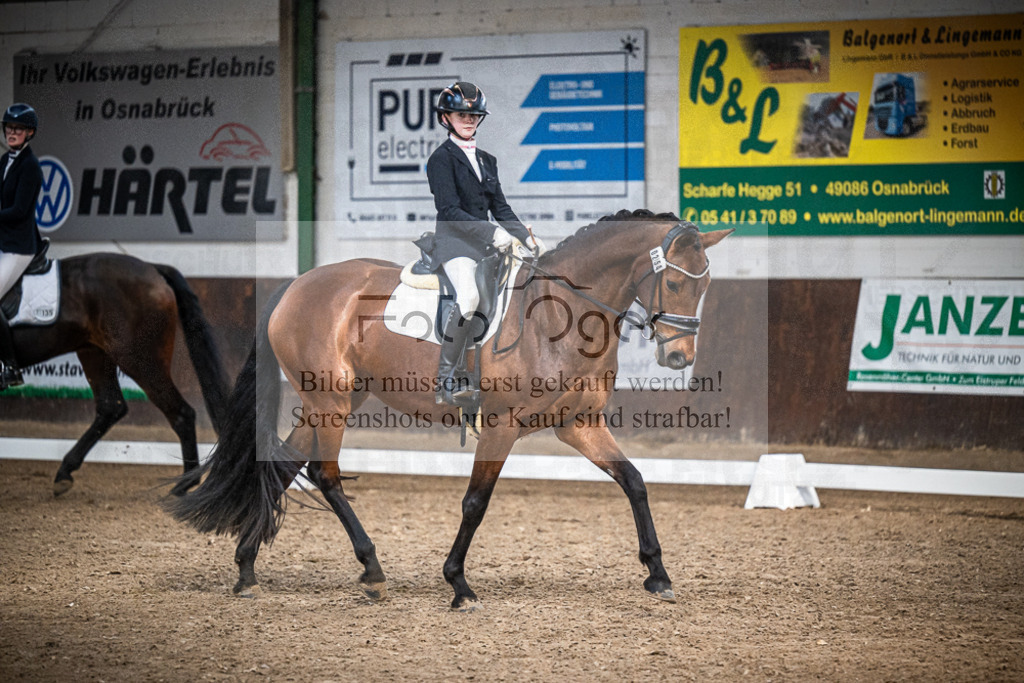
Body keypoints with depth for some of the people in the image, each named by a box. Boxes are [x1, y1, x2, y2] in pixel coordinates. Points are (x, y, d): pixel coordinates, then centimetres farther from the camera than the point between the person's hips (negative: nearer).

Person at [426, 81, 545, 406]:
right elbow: (449, 210, -13)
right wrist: (492, 233, -22)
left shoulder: (486, 160, 20)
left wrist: (527, 236, 7)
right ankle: (445, 380, -26)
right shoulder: (441, 158, -3)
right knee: (468, 297, -31)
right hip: (454, 241, -8)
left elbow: (499, 206, 20)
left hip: (486, 243, 8)